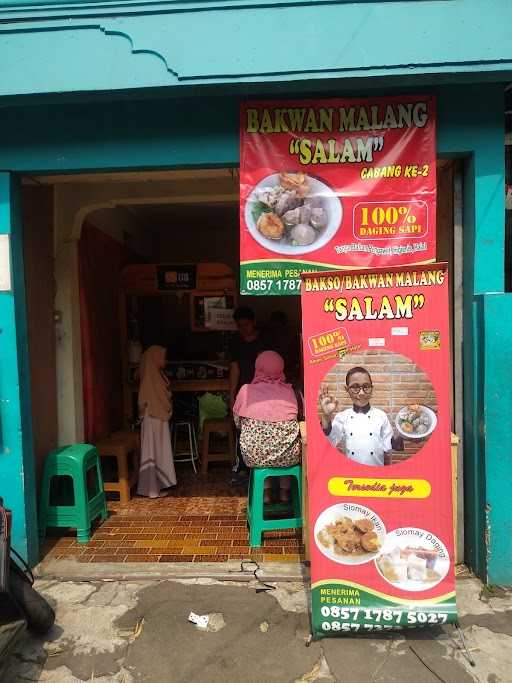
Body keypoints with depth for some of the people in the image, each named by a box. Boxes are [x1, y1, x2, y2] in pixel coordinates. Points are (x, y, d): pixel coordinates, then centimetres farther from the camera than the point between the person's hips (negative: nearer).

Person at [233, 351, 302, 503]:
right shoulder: (290, 390, -1)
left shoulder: (246, 390, -4)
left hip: (255, 456, 0)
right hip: (288, 456, 1)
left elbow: (237, 422, 7)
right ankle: (285, 492, 34)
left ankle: (265, 492, 28)